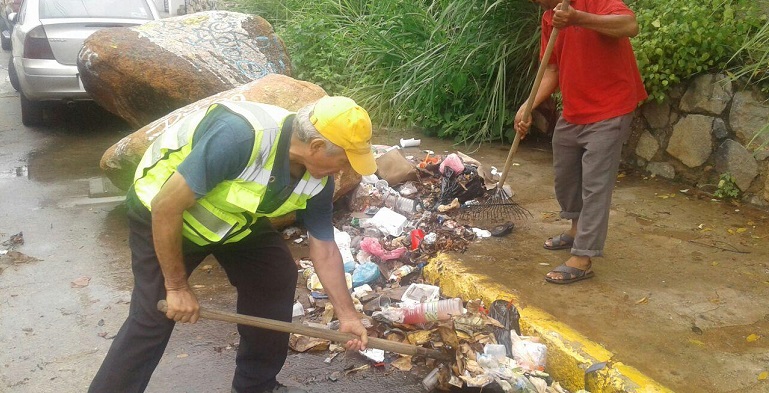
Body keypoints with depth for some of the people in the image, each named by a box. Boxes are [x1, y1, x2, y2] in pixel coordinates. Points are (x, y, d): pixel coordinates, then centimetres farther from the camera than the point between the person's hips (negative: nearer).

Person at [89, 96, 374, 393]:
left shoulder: (317, 180, -15)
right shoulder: (240, 136, -39)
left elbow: (324, 248, -1)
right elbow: (166, 207, -33)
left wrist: (346, 314, 0)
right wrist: (177, 286, -23)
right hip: (160, 215, -6)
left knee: (277, 277, 1)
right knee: (152, 317, -13)